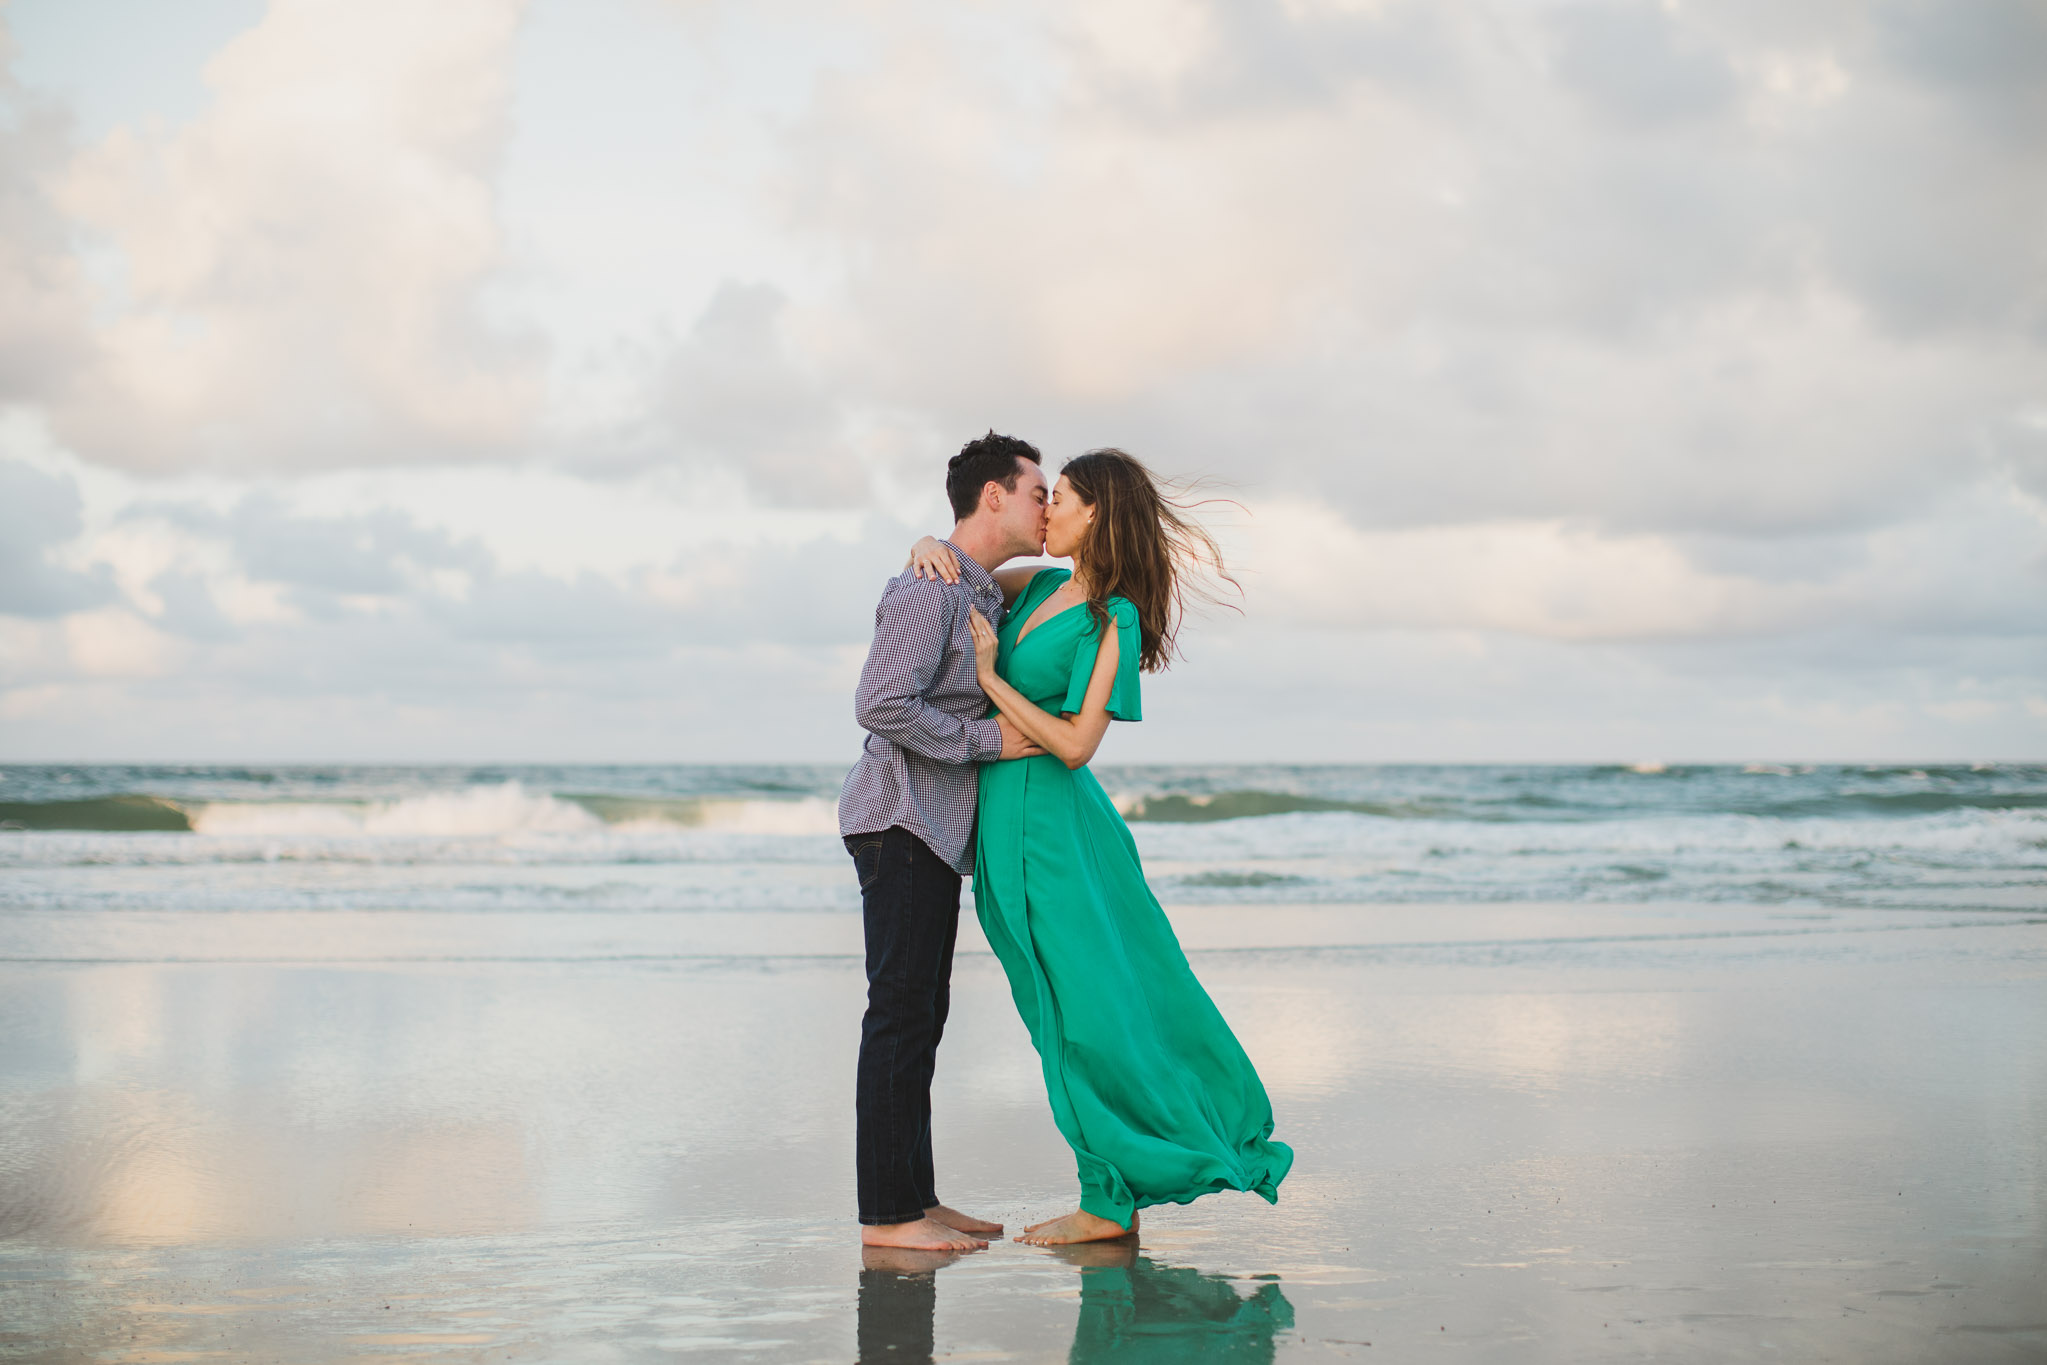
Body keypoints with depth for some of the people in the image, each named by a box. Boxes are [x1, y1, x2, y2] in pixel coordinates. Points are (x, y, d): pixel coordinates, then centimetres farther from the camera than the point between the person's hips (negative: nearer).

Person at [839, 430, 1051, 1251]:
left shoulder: (981, 596, 17)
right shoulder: (930, 589, -15)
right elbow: (882, 707, -24)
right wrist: (988, 740, -18)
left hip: (934, 829, 10)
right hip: (901, 821, -10)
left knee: (922, 1012, 10)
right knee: (901, 1010, -9)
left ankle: (915, 1198, 15)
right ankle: (887, 1213, -6)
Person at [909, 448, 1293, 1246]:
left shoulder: (1113, 621, -12)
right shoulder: (1040, 587, 10)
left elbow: (1075, 744, -17)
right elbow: (960, 569, 23)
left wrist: (990, 678, -14)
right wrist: (929, 547, 0)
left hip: (1051, 826, -8)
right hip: (1007, 821, 8)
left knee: (1086, 1011, -1)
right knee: (1069, 1014, 12)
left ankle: (1109, 1203, 7)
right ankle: (1119, 1192, 19)